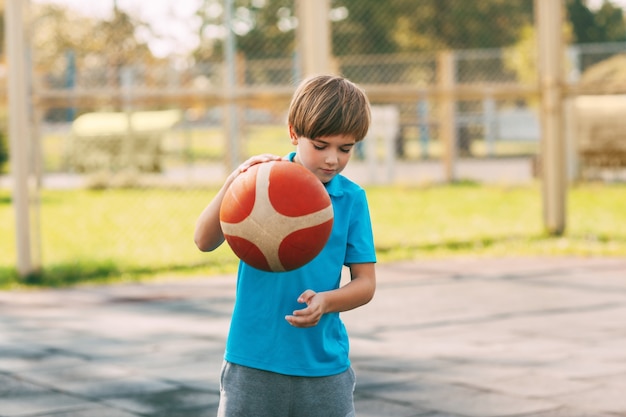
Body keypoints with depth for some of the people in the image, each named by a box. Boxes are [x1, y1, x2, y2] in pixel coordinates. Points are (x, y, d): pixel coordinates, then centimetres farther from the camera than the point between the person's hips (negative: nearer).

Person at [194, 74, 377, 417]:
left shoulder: (352, 199, 0)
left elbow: (365, 282, 3)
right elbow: (204, 241, -14)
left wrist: (326, 301, -18)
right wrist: (233, 182, -29)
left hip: (324, 366, 1)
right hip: (253, 362, -1)